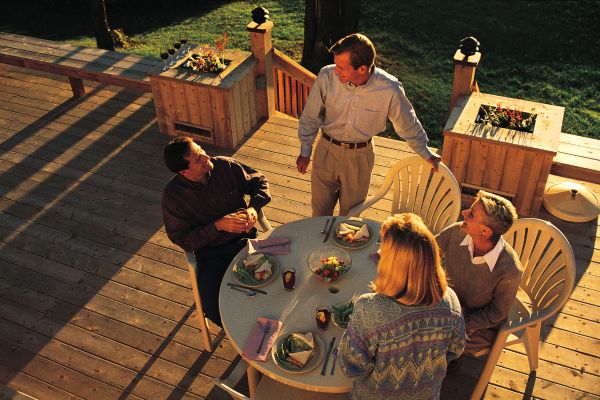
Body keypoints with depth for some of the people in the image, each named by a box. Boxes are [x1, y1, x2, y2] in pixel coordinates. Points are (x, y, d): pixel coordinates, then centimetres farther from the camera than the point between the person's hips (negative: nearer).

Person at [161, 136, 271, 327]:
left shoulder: (225, 166, -8)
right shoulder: (173, 195, -14)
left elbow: (259, 180, 7)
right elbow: (183, 240, -9)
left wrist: (253, 207, -13)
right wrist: (218, 226, -22)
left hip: (244, 238, 2)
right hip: (210, 252, -2)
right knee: (213, 308, -24)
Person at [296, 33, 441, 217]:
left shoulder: (389, 89, -23)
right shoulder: (327, 76, -22)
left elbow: (408, 124, -4)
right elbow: (310, 117, -6)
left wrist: (426, 154, 7)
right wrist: (305, 152, 1)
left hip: (360, 155, 0)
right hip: (327, 150, 1)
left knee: (351, 210, 18)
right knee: (320, 207, 17)